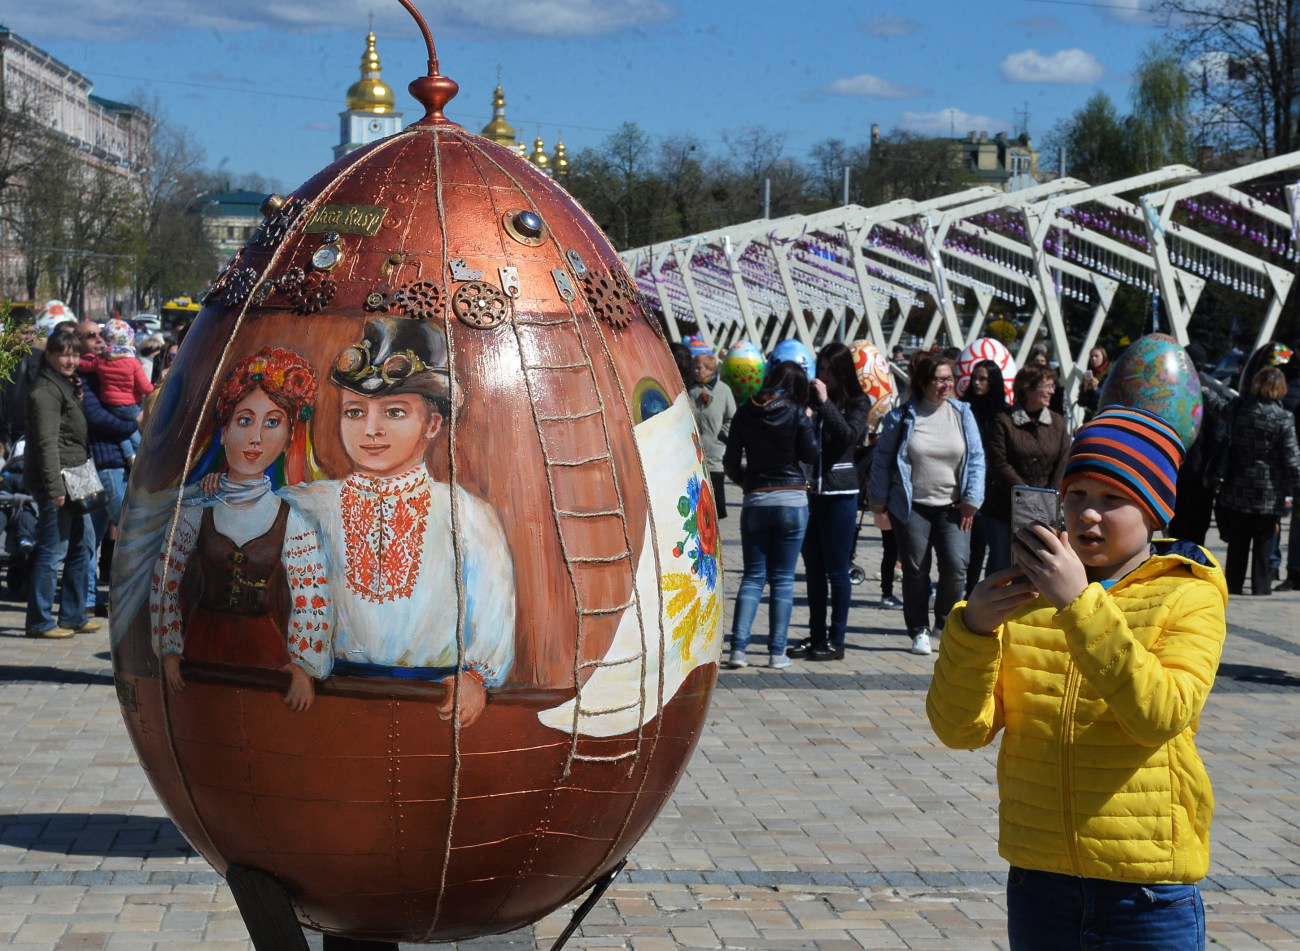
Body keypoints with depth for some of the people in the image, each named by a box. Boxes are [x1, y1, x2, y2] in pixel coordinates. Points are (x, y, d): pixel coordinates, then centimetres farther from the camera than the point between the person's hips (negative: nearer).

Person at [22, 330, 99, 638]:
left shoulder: (69, 386, 18)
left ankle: (73, 616, 23)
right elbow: (46, 442, -19)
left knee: (83, 544, 14)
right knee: (53, 551, -6)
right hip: (56, 481, -10)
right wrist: (54, 487, -24)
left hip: (74, 480, 10)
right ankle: (40, 622, 0)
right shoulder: (45, 391, -12)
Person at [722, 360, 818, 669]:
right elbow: (811, 455, -2)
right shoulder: (795, 413, -7)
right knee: (783, 579, 4)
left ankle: (738, 648, -3)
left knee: (753, 576, 8)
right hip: (792, 502, -2)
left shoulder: (745, 413, 1)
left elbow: (731, 460, 5)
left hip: (755, 501, 2)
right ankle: (777, 652, 3)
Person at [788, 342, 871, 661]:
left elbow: (849, 435, -19)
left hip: (839, 494, -4)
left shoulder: (857, 403, -1)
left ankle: (836, 640, 8)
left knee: (837, 570, 1)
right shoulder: (810, 398, 7)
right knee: (814, 569, 11)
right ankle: (816, 636, 19)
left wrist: (826, 402, -19)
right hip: (808, 491, 4)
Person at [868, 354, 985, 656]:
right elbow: (883, 460, 3)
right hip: (911, 506, -1)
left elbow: (976, 458, 5)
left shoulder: (962, 413, 5)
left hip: (952, 506, 1)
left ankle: (946, 622, 13)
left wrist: (971, 500, -1)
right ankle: (919, 631, 16)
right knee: (915, 570, 2)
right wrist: (879, 501, 3)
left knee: (956, 565, -9)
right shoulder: (902, 416, -2)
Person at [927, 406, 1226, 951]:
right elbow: (960, 729, -3)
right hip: (1038, 881, 3)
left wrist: (1079, 603, -27)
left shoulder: (1188, 598, -3)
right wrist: (973, 628, -19)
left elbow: (1162, 715, -21)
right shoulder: (1027, 591, 5)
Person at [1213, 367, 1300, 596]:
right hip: (1268, 492, -3)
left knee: (1237, 542, 13)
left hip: (1237, 489, 3)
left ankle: (1233, 584, 19)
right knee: (1264, 543, 7)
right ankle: (1261, 586, 8)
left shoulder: (1236, 408, -4)